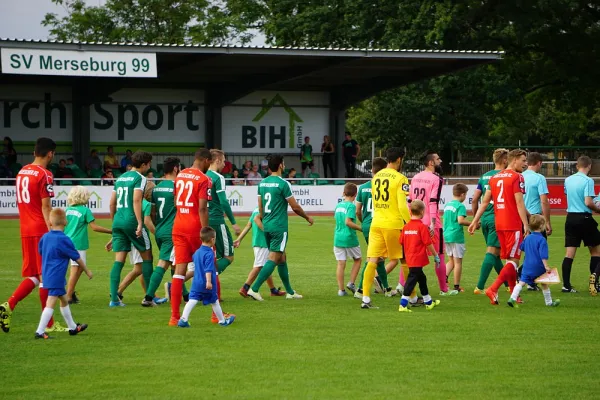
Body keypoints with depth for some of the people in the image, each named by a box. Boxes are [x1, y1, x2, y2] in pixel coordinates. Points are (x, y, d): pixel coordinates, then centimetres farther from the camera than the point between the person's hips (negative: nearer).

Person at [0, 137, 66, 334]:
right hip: (41, 230, -8)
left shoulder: (22, 172, 13)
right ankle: (48, 324, 5)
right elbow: (46, 207, -16)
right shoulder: (44, 175, -11)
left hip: (25, 230, 8)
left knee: (32, 276, 12)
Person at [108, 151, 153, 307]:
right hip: (132, 221, -6)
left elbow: (112, 203, 18)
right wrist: (140, 223, -20)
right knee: (147, 256, 8)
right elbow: (136, 201, -17)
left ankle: (114, 298, -7)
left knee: (119, 260, 3)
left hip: (118, 222, 6)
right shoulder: (140, 178, -6)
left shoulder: (120, 178, 16)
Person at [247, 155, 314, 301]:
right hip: (279, 227, -8)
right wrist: (308, 218, 8)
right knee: (273, 259, -7)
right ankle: (254, 289, -16)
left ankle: (290, 291, 24)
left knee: (282, 258, 17)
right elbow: (295, 207, -8)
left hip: (267, 225, 8)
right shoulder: (283, 184, -13)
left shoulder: (262, 183, 8)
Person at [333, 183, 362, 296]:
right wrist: (360, 228, -13)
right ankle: (351, 283, 7)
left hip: (338, 237, 5)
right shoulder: (351, 206, -11)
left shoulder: (338, 205, 9)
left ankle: (341, 289, 2)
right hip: (349, 238, -5)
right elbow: (348, 222, -21)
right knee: (358, 259, 16)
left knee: (341, 264, 4)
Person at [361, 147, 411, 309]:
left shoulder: (376, 177, 11)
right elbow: (402, 206, -15)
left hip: (376, 223, 5)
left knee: (372, 261, 0)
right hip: (394, 224, -5)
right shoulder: (400, 179, -9)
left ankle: (365, 299, -10)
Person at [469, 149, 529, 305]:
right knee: (513, 260, -5)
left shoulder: (495, 177, 13)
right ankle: (493, 289, -18)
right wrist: (526, 224, -15)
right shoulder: (517, 177, -9)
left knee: (508, 260, 14)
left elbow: (485, 201, 14)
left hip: (499, 224, 8)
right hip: (513, 224, -8)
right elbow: (519, 202, -15)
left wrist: (475, 221, 17)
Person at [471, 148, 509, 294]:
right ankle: (480, 286, -15)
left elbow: (474, 200, 11)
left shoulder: (484, 177, 11)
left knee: (496, 253, 16)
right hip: (498, 219, -7)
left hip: (485, 218, 7)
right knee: (492, 252, -8)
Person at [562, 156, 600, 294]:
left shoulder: (568, 180, 7)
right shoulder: (588, 181, -13)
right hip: (584, 218, -5)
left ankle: (566, 285, -2)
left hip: (570, 217, 5)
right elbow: (588, 202, -20)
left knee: (569, 253, 4)